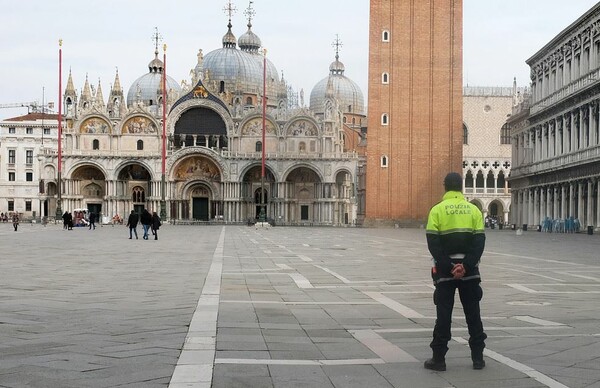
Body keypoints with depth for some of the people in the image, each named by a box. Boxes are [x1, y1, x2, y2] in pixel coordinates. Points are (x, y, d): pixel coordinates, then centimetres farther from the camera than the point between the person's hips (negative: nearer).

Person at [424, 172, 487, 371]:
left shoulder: (437, 210, -3)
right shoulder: (473, 210, 3)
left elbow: (433, 243, -11)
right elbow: (480, 241, -5)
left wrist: (448, 267, -13)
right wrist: (465, 266, -12)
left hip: (444, 270, -1)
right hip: (470, 271, 2)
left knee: (443, 314, 4)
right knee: (473, 314, 11)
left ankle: (439, 358, 5)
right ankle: (478, 357, 13)